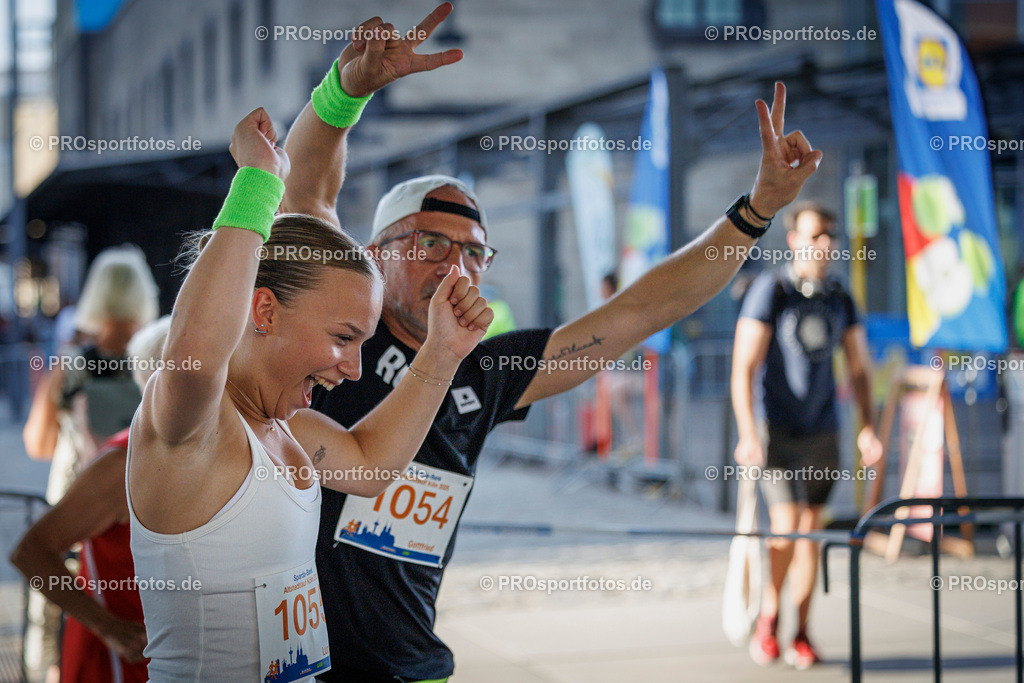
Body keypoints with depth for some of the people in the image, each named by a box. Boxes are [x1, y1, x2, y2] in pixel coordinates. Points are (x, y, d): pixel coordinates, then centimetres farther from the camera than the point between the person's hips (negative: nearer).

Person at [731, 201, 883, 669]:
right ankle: (768, 617, 8)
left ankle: (801, 635, 13)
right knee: (786, 527, -15)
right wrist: (747, 434, -22)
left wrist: (867, 428, 3)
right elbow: (743, 368, -14)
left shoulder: (840, 300, 6)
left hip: (822, 435, 5)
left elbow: (859, 368, 14)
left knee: (810, 532, 6)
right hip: (776, 432, -5)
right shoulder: (770, 290, -10)